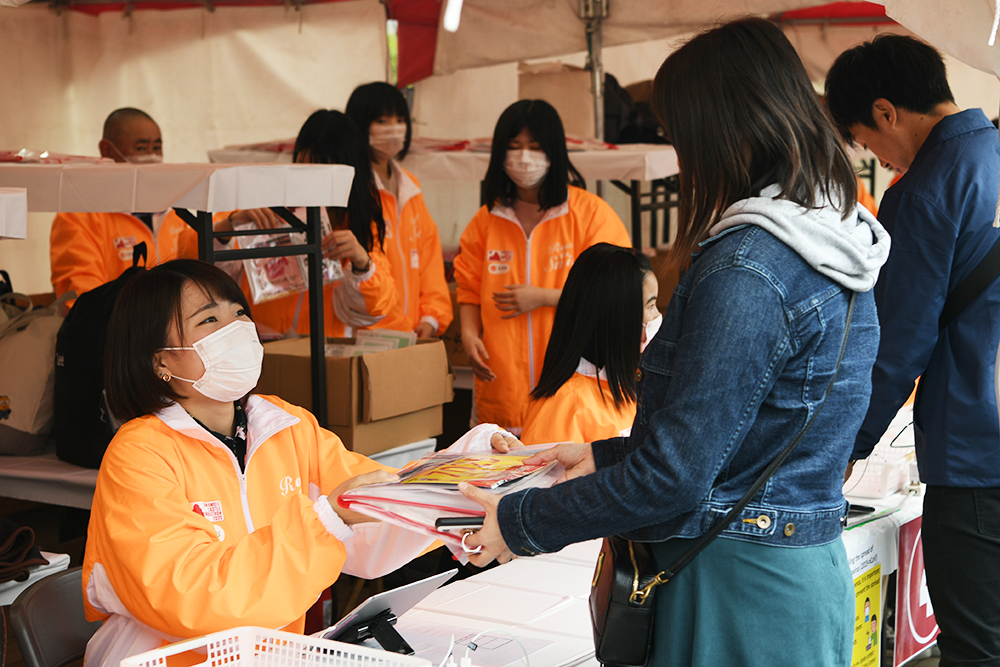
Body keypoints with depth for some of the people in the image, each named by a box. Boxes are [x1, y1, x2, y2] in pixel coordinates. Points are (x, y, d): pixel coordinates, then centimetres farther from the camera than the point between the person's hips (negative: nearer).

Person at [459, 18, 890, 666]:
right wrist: (605, 454, 18)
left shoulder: (746, 268, -22)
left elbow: (674, 476, -22)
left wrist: (520, 522, -11)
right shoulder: (840, 240, 8)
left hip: (739, 586, -9)